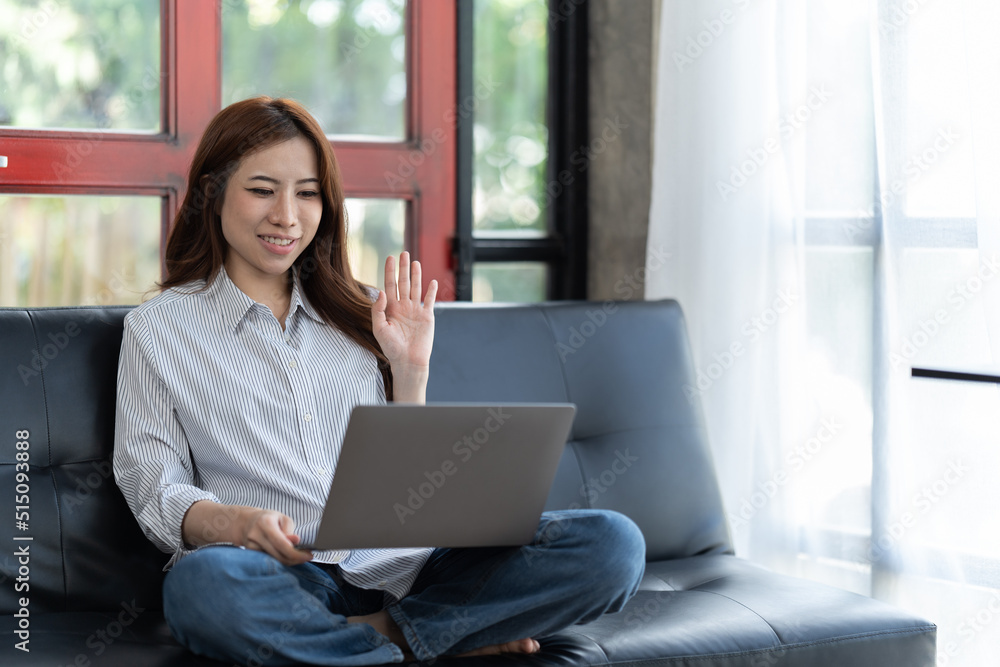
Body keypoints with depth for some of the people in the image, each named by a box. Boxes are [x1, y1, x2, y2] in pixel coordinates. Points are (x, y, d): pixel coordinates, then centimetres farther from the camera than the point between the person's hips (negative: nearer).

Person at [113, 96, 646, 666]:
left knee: (610, 543, -19)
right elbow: (154, 486, 2)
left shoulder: (361, 314, 20)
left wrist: (411, 371, 5)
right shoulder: (158, 330, 11)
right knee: (199, 583, -41)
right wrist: (232, 521, -18)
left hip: (399, 568, 2)